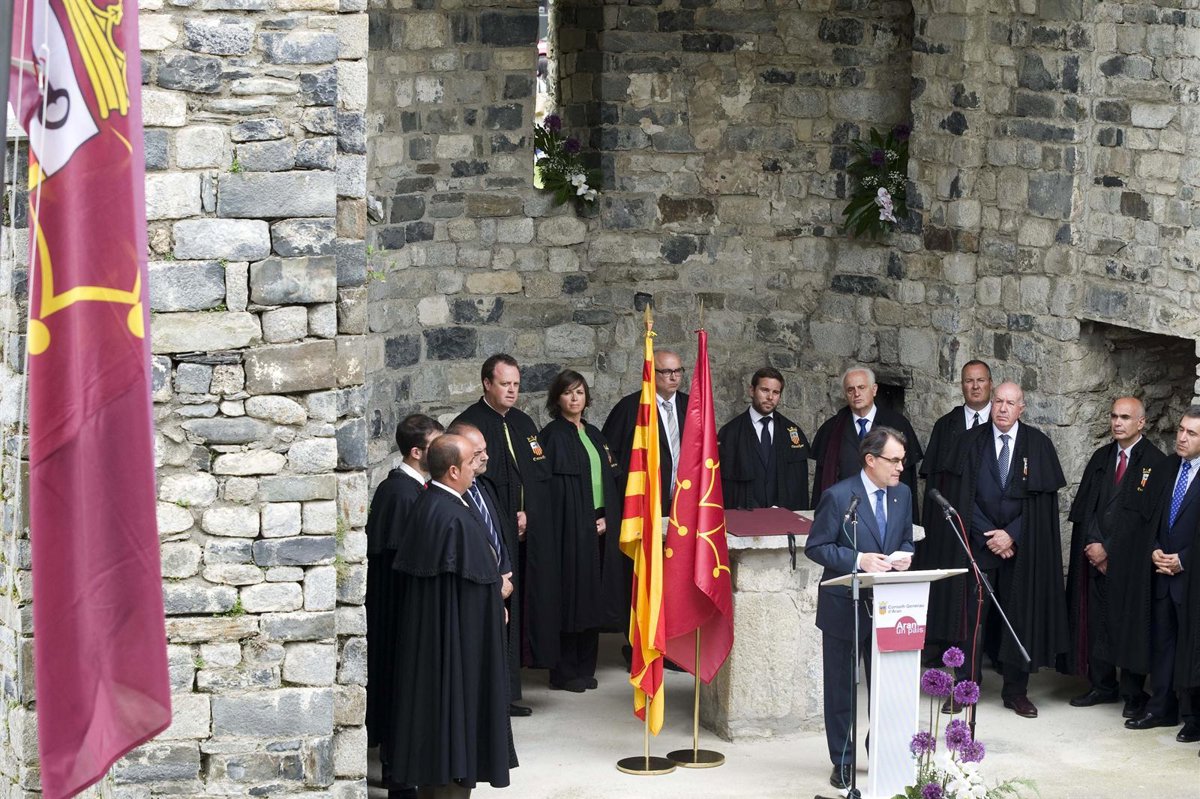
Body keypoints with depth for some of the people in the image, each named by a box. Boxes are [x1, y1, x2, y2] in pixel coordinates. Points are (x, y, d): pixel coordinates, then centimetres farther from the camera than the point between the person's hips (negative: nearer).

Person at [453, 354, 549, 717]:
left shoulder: (523, 424, 15)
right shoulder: (470, 424, -8)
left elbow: (540, 473, 15)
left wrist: (527, 515, -2)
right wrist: (507, 522, -11)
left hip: (519, 536, 7)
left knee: (513, 614, 9)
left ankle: (508, 693, 14)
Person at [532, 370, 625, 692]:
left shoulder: (593, 435, 15)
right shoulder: (552, 436, -7)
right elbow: (547, 485, -13)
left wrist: (607, 518, 2)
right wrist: (584, 521, -14)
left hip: (597, 529, 7)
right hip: (567, 529, -7)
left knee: (591, 600, 8)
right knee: (567, 599, -4)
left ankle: (585, 668, 15)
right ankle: (563, 672, 2)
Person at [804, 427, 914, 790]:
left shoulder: (902, 494, 4)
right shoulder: (838, 496, -14)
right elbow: (816, 547, -12)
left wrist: (905, 555, -8)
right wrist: (858, 560, -24)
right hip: (845, 607, -5)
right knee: (841, 689, 6)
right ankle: (842, 762, 16)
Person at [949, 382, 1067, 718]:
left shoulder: (1037, 444, 1)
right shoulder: (972, 441, 3)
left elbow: (1043, 499, -3)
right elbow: (965, 496, 0)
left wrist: (1011, 535, -11)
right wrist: (988, 536, -9)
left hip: (1022, 548, 0)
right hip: (979, 543, 0)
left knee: (1020, 616, 3)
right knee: (973, 616, -2)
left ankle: (1016, 691, 12)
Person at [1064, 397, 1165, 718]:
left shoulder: (1154, 463, -7)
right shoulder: (1101, 458, 13)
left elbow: (1143, 515, -10)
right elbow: (1084, 505, 10)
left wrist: (1109, 548, -10)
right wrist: (1093, 544, -5)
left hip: (1131, 558, -5)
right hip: (1097, 556, 5)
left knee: (1131, 624, -2)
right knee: (1097, 620, 6)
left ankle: (1133, 694, 6)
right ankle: (1102, 686, 16)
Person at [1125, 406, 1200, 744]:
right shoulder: (1165, 468, 9)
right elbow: (1149, 514, 15)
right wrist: (1154, 551, 0)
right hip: (1162, 572, 6)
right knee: (1161, 641, 12)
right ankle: (1161, 708, 21)